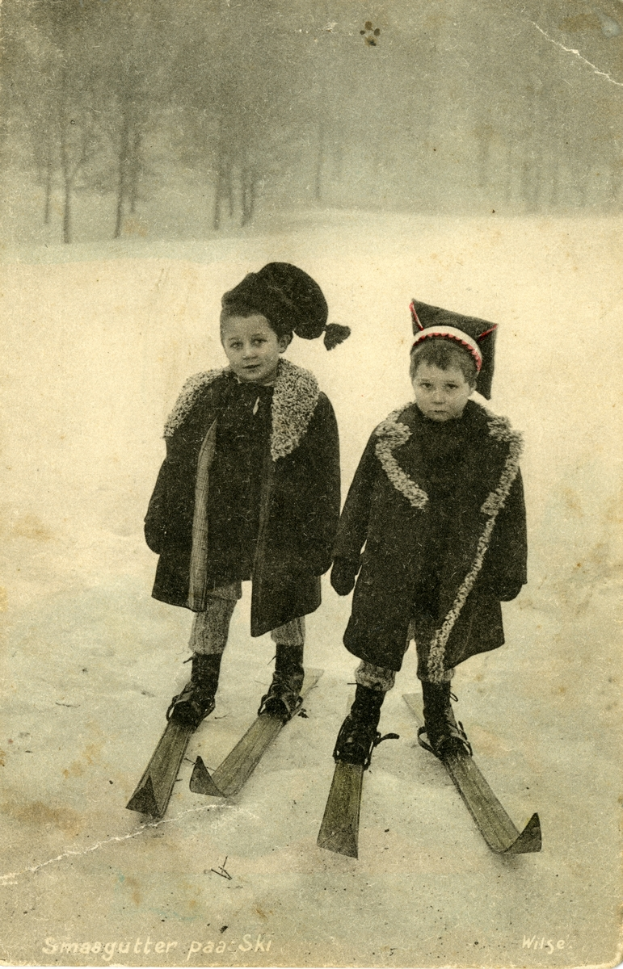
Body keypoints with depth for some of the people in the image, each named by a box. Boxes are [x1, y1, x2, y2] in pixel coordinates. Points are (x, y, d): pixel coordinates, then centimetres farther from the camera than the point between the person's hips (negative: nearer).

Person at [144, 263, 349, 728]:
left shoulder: (308, 404, -12)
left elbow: (323, 481, -9)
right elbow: (179, 465, 4)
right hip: (217, 528, 2)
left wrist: (319, 542, -9)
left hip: (278, 530, -2)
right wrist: (163, 525, 6)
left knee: (285, 605, 16)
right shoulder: (206, 397, -4)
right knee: (212, 602, 11)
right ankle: (202, 682, 29)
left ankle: (289, 674, 40)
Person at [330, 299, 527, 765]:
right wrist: (346, 558, 2)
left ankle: (440, 721, 41)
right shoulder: (391, 436, -9)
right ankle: (362, 724, 26)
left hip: (458, 571, 1)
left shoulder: (497, 441, -7)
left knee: (441, 653, 19)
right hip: (391, 567, -1)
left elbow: (509, 510, 0)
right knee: (379, 650, 7)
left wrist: (509, 570, 3)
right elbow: (360, 499, -1)